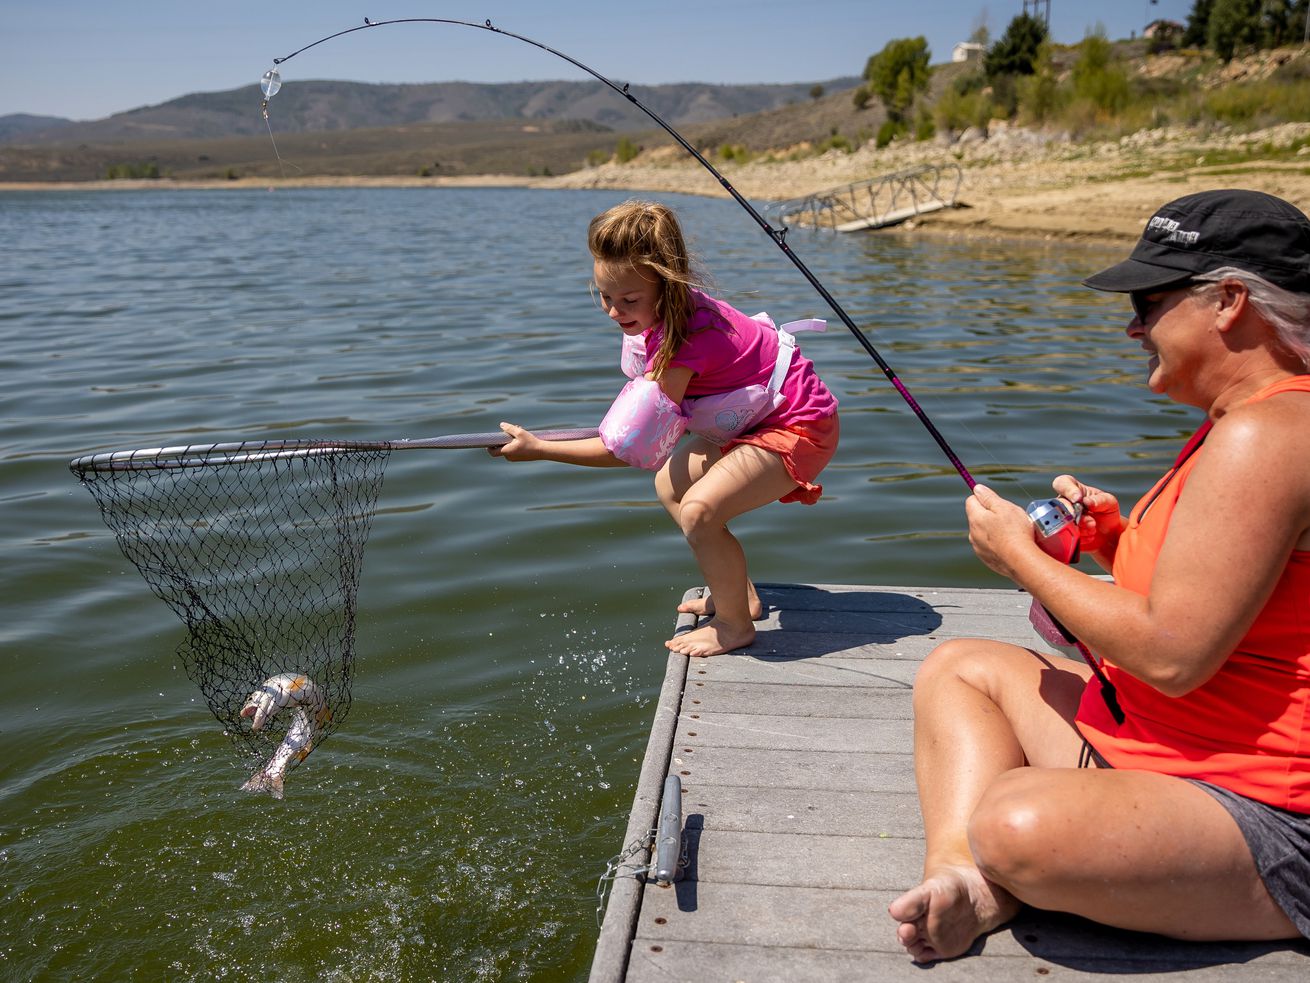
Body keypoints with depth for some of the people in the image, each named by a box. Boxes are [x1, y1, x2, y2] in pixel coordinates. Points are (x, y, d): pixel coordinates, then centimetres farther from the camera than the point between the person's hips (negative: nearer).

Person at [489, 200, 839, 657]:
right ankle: (739, 593, 26)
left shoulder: (683, 343, -32)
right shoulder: (675, 308, -5)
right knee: (670, 484, 16)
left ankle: (734, 623, -3)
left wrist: (536, 448, -22)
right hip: (756, 417, 10)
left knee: (699, 509, -27)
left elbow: (628, 450, -28)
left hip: (799, 429, -10)